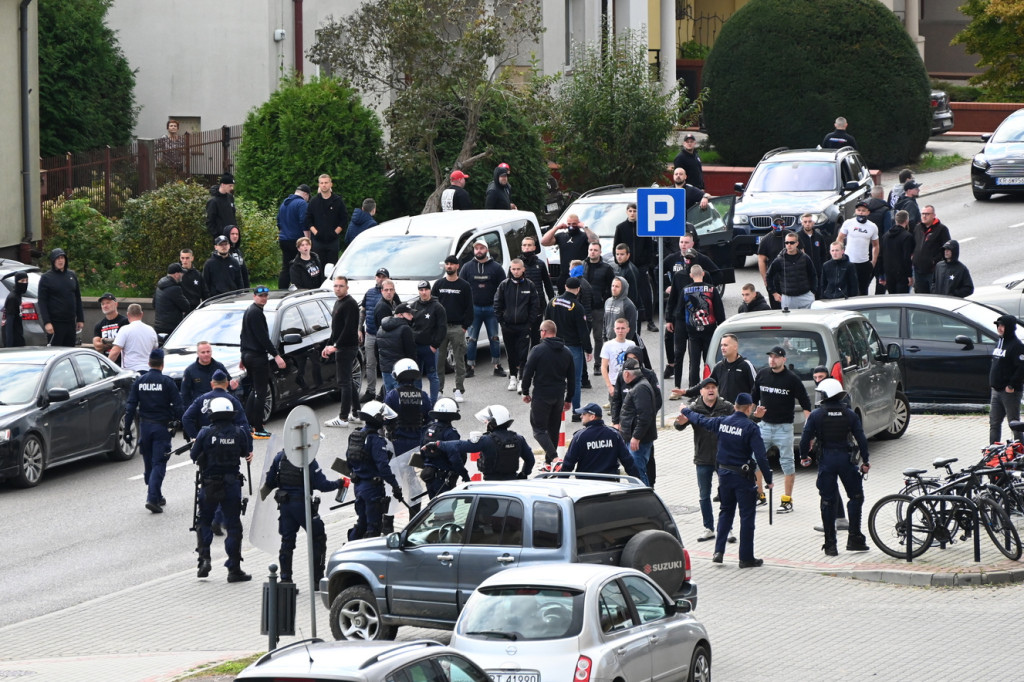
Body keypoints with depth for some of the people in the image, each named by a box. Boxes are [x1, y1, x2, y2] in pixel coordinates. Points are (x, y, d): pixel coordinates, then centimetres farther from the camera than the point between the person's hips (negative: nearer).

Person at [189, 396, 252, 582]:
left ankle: (204, 558, 5)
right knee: (233, 526, 6)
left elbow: (194, 455, -2)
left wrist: (195, 445, 19)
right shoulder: (238, 433, -7)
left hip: (209, 485, 0)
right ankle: (234, 569, 4)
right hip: (232, 484, 0)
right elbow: (244, 453, 6)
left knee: (204, 522, 19)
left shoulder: (206, 433, -9)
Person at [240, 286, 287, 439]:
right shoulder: (256, 312, -15)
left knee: (255, 389, 18)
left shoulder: (249, 311, 17)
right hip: (257, 356, -10)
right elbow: (263, 337, -21)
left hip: (248, 355, 10)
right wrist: (276, 355, -21)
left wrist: (244, 358, 30)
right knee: (260, 392, -7)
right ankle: (258, 430, -8)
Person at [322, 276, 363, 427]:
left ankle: (343, 418, -8)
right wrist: (329, 345, 18)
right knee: (347, 382, 14)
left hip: (347, 347, -10)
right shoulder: (338, 303, 17)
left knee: (344, 383, -9)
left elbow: (349, 328, -22)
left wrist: (336, 346, -21)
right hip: (341, 348, 10)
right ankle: (356, 414, 20)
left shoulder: (350, 304, -15)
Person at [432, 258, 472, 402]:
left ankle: (459, 390, 3)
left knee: (459, 360, -1)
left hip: (458, 328, -2)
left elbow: (469, 308, 3)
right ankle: (438, 389, 8)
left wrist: (465, 326, -6)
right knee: (439, 360, 2)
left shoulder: (464, 286, 3)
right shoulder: (438, 284, 9)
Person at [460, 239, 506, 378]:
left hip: (491, 308, -1)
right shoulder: (467, 267, 7)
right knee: (471, 339, 1)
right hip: (473, 308, 1)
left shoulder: (495, 267, 3)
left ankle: (497, 366, 10)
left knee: (494, 338, 4)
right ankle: (470, 367, 6)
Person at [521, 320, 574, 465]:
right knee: (554, 429, 17)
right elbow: (572, 378, 14)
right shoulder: (566, 352, 9)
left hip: (541, 396, -6)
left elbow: (528, 372, -9)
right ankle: (549, 460, 22)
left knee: (539, 429, -4)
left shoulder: (538, 350, -10)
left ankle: (553, 457, -23)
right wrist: (569, 399, 20)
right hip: (559, 396, 6)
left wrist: (525, 392, 4)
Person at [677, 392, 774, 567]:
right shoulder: (750, 428, -14)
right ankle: (746, 558, 3)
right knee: (747, 516, 2)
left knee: (725, 512, 19)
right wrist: (768, 479, -10)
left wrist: (686, 412, 41)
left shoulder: (722, 422, 1)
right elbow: (760, 456, -18)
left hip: (724, 473, 5)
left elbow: (701, 420, 21)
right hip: (743, 476, -5)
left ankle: (719, 551, 12)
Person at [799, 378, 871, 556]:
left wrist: (804, 457, 11)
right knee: (856, 496, 13)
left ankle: (830, 544, 4)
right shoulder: (850, 415, 0)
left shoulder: (816, 415, -5)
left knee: (827, 502, 5)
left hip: (826, 461, 0)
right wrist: (865, 461, 8)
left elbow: (806, 438, -6)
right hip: (846, 459, 0)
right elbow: (861, 439, -1)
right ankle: (854, 538, 8)